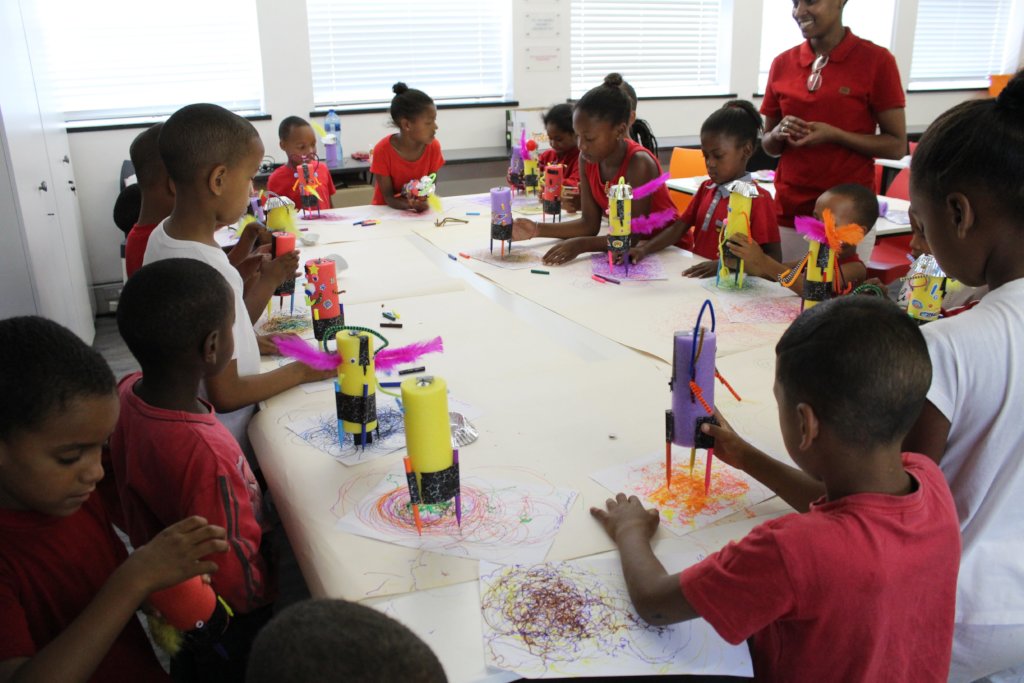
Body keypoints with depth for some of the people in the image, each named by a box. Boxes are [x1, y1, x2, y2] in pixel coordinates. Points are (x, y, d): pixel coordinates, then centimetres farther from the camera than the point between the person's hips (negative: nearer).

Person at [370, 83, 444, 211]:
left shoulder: (433, 146, -11)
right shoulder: (383, 150, -18)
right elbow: (389, 197, -15)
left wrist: (423, 201, -26)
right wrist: (410, 204, -34)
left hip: (419, 209, 3)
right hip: (386, 210, -3)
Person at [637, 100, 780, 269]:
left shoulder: (758, 199, -8)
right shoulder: (706, 188, 14)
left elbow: (773, 259, -13)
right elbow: (679, 227, 12)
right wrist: (644, 249, -5)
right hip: (697, 275, 6)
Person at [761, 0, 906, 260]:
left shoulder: (876, 60, -6)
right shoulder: (782, 63, 5)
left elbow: (897, 146, -5)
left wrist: (834, 135, -17)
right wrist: (779, 134, -10)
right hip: (788, 212, 3)